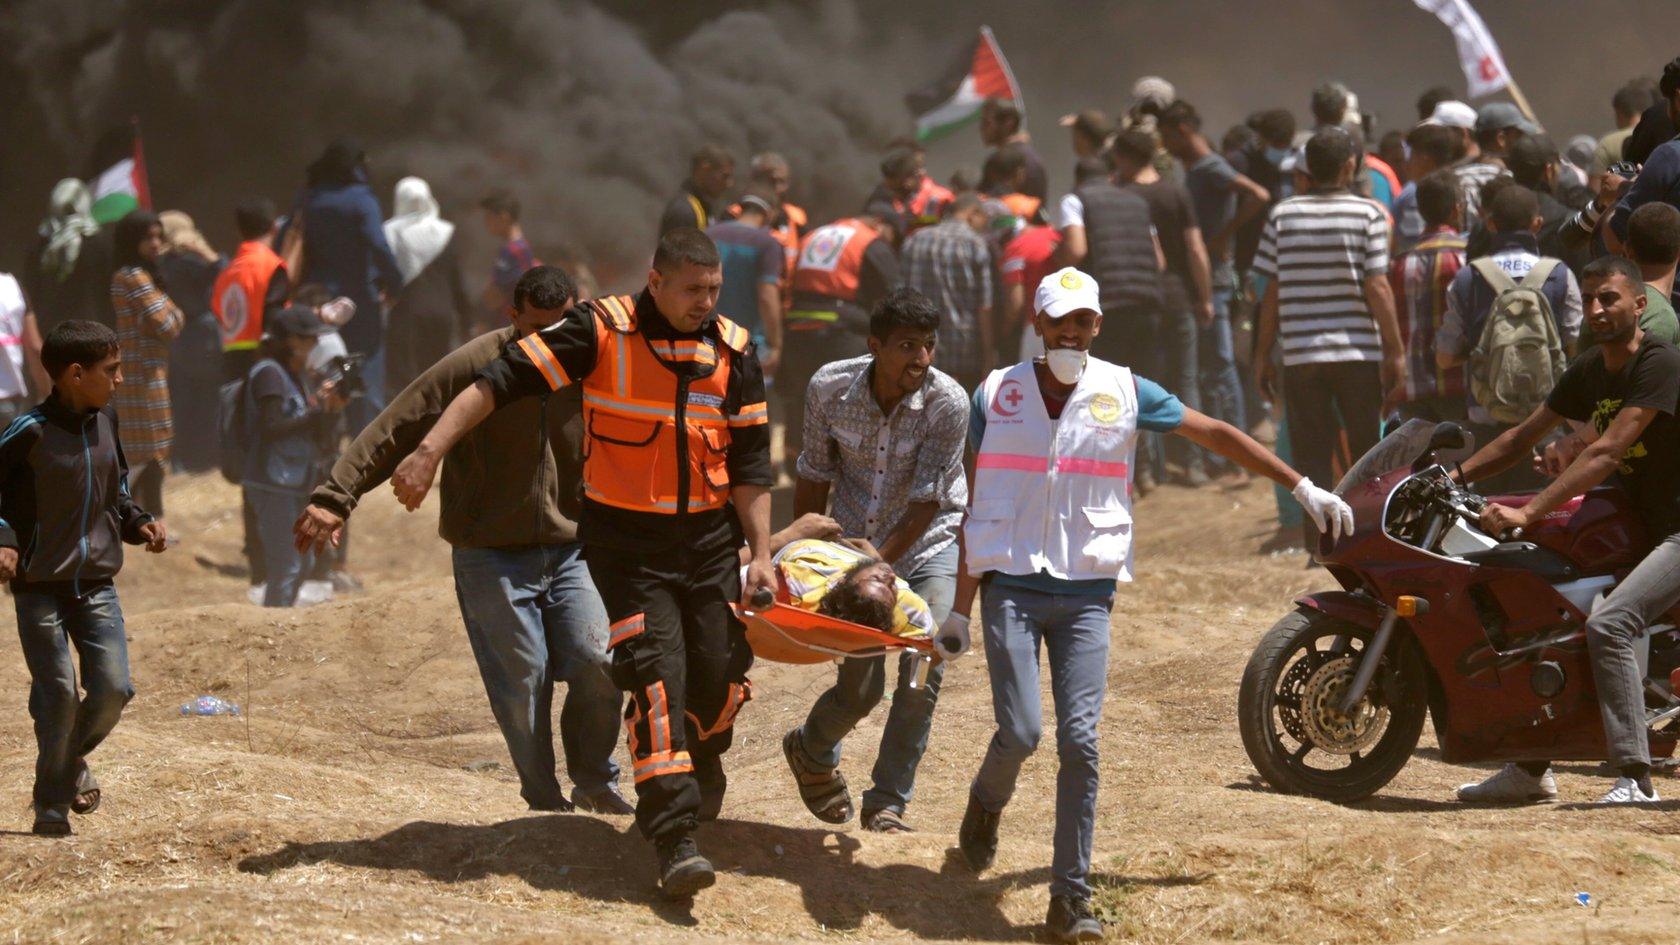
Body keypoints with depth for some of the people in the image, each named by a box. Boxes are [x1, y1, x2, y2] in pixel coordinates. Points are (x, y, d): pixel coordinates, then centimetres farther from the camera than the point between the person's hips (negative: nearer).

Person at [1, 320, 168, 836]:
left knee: (112, 688, -4)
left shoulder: (105, 420, 3)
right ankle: (51, 803, 13)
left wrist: (139, 523, 4)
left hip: (97, 584, 5)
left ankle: (74, 756, 25)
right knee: (59, 695, -5)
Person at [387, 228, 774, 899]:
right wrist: (430, 451, -23)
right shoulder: (603, 332, -11)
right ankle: (673, 839, -19)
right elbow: (502, 382, -14)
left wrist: (761, 555, -1)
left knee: (720, 679, 2)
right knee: (656, 676, -15)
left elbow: (750, 463, 5)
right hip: (626, 545, -4)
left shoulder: (733, 351, 0)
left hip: (708, 541, 4)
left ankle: (700, 764, 36)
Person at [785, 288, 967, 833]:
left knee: (923, 669, -17)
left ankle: (887, 802, -3)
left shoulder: (948, 403, -22)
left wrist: (880, 562, -27)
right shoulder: (830, 389, -15)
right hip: (854, 542, 1)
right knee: (860, 685, -1)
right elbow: (814, 478, 0)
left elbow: (926, 501, -21)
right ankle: (811, 751, 33)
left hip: (928, 543, -1)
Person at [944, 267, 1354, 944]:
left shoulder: (1125, 394, 4)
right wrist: (960, 609, 7)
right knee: (1020, 733, -11)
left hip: (1087, 593, 0)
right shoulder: (997, 395, 5)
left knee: (1079, 741, -9)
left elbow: (1217, 435, 12)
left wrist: (1303, 489, 11)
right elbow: (979, 508, 8)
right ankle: (986, 805, 24)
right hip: (1010, 585, 0)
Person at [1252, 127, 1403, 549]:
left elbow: (1272, 292, 2)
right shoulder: (1367, 213, -4)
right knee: (1367, 453, 10)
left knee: (1312, 455, 6)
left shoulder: (1283, 215, 2)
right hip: (1359, 354, -1)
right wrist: (1396, 351, -1)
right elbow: (1377, 287, -7)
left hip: (1301, 355, 1)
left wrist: (1262, 355, 9)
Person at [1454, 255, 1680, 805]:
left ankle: (1635, 778, -25)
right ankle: (1531, 769, 14)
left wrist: (1528, 512, -31)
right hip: (1633, 528, 9)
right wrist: (1454, 476, 4)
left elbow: (1606, 452, -26)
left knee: (1609, 624, -27)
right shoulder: (1589, 371, 9)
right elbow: (1524, 436, 17)